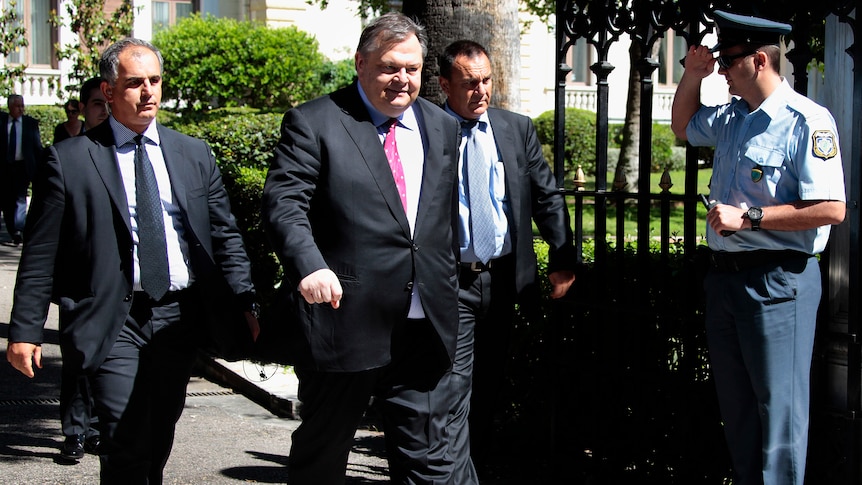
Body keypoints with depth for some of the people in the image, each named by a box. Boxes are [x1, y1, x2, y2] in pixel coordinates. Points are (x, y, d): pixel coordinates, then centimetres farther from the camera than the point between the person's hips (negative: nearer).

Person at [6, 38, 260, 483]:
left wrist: (245, 304, 2)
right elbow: (40, 255, -1)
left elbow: (225, 237, 12)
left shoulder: (194, 155, 10)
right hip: (114, 321, -4)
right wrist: (25, 331, -4)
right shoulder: (69, 160, -1)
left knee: (159, 444, 12)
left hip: (180, 317, 4)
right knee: (126, 447, -10)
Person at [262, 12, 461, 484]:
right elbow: (284, 203, -15)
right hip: (345, 322, -4)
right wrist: (309, 266, -33)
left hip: (423, 326, 5)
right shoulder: (313, 122, -4)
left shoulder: (442, 127, 14)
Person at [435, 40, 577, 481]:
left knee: (488, 384, 17)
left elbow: (547, 197, 9)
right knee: (453, 391, -8)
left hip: (502, 278, 5)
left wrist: (562, 258, 3)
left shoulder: (517, 129, 6)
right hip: (450, 283, -4)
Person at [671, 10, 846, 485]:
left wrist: (748, 216, -20)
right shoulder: (731, 117, 10)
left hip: (777, 281, -8)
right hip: (725, 276, 9)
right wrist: (692, 75, 13)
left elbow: (831, 209, -22)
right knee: (736, 404, 16)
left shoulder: (806, 121, -15)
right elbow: (683, 126, 32)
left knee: (778, 405, -1)